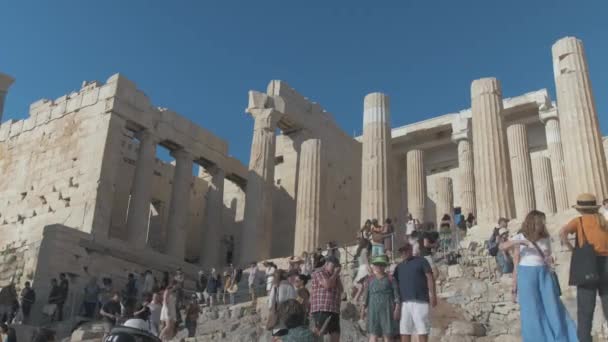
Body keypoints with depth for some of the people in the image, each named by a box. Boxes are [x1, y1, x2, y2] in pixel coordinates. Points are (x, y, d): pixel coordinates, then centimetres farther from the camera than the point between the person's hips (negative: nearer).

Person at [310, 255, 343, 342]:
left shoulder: (334, 276, 23)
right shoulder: (319, 272, -3)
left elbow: (341, 289, 17)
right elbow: (327, 285, -18)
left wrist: (337, 275, 7)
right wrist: (335, 273, -4)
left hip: (334, 311, 8)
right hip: (321, 310, -8)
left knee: (335, 334, 4)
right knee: (320, 334, -12)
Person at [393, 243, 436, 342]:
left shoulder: (421, 261, 7)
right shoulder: (399, 266, 20)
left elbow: (430, 277, -1)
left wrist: (433, 295, -12)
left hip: (420, 300, -4)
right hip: (404, 302, 5)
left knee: (422, 329, -6)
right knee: (404, 329, 1)